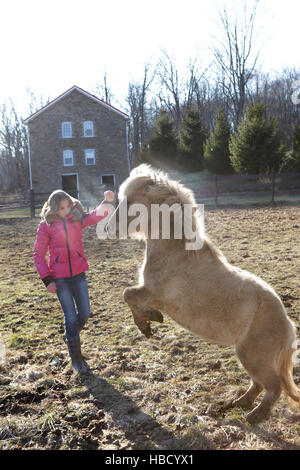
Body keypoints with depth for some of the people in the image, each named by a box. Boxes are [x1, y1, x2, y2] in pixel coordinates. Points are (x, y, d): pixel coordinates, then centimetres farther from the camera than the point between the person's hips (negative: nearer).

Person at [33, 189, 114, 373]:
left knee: (85, 313, 7)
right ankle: (76, 358, 19)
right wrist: (47, 280, -8)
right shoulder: (46, 225, -5)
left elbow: (96, 215, -16)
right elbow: (38, 253, -3)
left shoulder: (77, 218, 2)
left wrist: (107, 201, -35)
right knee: (71, 317, 1)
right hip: (59, 278, -3)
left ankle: (71, 335, 40)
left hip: (79, 274, 3)